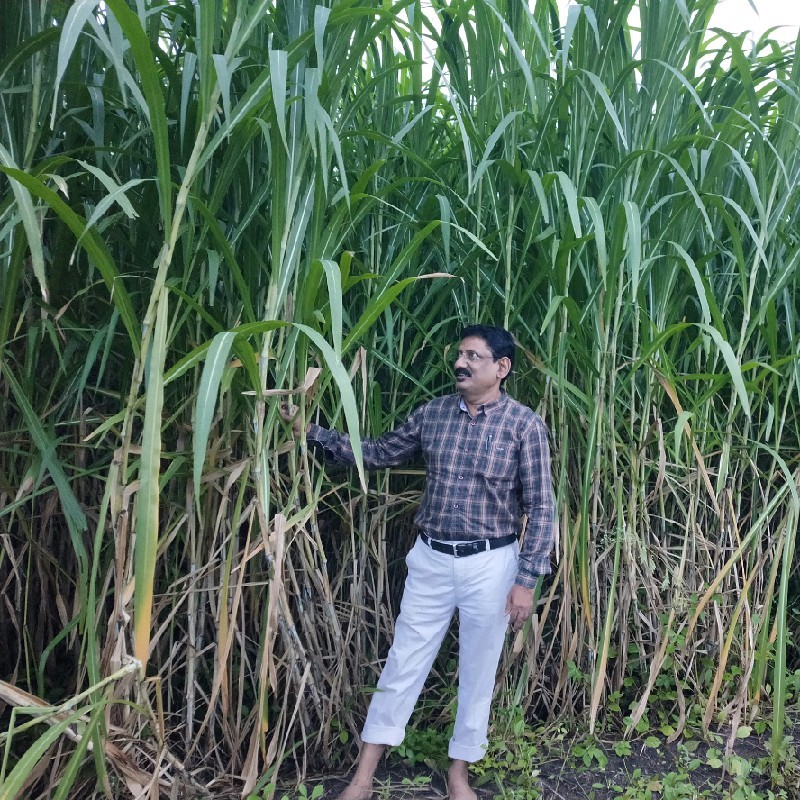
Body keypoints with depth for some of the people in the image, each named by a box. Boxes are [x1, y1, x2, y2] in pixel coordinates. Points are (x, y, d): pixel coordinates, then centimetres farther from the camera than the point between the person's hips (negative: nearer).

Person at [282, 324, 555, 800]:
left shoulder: (525, 425, -9)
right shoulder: (433, 413, 1)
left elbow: (541, 509, -7)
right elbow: (378, 453, 9)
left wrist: (527, 580, -11)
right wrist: (314, 433, -1)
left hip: (490, 565, -3)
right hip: (431, 559, 3)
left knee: (478, 672, 12)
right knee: (403, 664, 10)